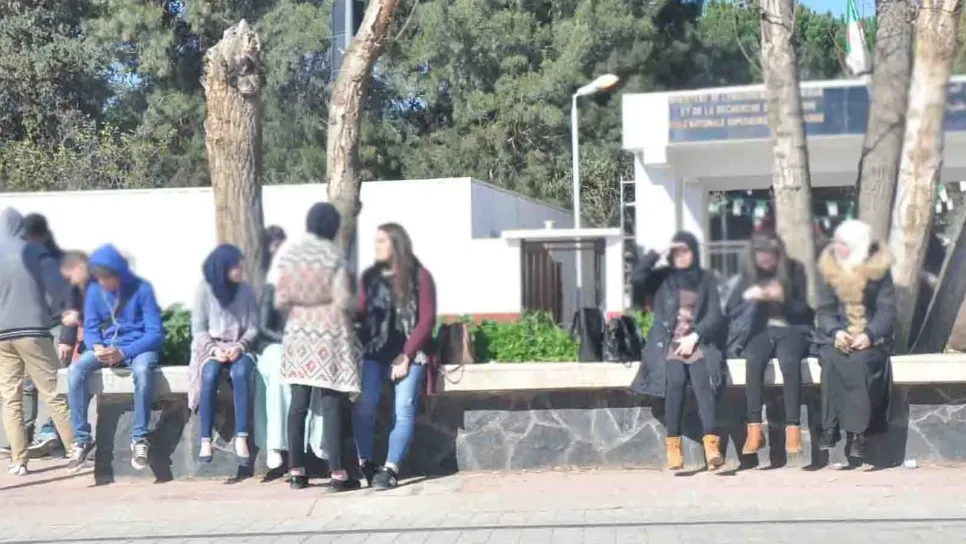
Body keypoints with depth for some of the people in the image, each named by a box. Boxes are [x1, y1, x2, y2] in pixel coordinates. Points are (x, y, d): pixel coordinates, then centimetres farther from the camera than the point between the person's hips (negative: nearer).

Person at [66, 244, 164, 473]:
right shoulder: (94, 290, -1)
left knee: (142, 369, -40)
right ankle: (81, 439, -17)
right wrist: (97, 346, -21)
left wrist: (124, 352, -27)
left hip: (138, 347, -4)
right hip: (106, 347, 4)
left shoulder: (142, 289, -12)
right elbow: (90, 328, 4)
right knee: (75, 370, -27)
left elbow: (155, 333, -15)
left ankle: (140, 439, -26)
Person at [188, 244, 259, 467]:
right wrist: (214, 349, -19)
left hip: (239, 347, 1)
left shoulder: (247, 290, 1)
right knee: (210, 375, -35)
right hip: (210, 347, -1)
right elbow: (198, 329, -3)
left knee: (241, 373, -34)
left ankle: (241, 439, -34)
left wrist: (240, 346, -16)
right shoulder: (204, 290, -3)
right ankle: (205, 441, -30)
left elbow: (253, 328, 2)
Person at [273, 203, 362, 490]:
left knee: (298, 404, 7)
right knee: (331, 405, -2)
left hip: (298, 333, 4)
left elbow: (280, 301, 4)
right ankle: (338, 473, -2)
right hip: (328, 333, -4)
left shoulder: (288, 254, 3)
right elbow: (343, 301, -13)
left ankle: (296, 471, 10)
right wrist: (349, 312, 8)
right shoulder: (333, 255, -10)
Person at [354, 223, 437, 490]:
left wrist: (406, 356, -9)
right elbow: (361, 314, 8)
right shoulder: (369, 276, 13)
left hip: (409, 353, -2)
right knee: (364, 404, -18)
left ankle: (390, 469, -20)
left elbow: (427, 320, -1)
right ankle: (365, 464, -10)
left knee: (403, 407, -17)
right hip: (375, 352, 2)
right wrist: (360, 348, -9)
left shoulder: (420, 276, 3)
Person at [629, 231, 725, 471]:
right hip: (667, 342, -1)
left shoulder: (706, 280, 16)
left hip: (698, 341, 1)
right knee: (675, 379, -31)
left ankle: (711, 443, -42)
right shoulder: (662, 277, 14)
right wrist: (658, 253, -3)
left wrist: (694, 337, -10)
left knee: (702, 379, -29)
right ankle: (673, 445, -29)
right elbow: (636, 277, -7)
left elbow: (714, 316, 6)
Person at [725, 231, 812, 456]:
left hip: (791, 329, -1)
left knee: (789, 361, -37)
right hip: (759, 330, 1)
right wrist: (747, 296, -17)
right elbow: (730, 309, 3)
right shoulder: (749, 272, 8)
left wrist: (783, 298, -19)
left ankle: (793, 428, -36)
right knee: (753, 361, -34)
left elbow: (802, 310, 1)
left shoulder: (795, 269, 3)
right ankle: (754, 429, -34)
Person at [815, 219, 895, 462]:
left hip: (870, 335, -1)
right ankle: (830, 427, -25)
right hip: (836, 333, 1)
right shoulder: (828, 268, 1)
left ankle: (857, 431, -28)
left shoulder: (879, 268, -4)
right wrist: (835, 332, -21)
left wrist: (870, 334, -23)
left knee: (861, 361, -33)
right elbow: (824, 310, -1)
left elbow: (887, 310, -6)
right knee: (831, 360, -31)